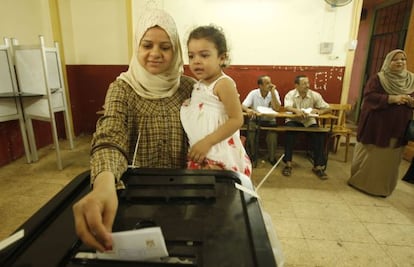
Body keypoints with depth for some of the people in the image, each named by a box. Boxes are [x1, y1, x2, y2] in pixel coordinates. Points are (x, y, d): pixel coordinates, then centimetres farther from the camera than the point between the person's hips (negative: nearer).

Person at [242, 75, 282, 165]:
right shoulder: (253, 93, -7)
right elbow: (243, 106, -14)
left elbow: (277, 109, -18)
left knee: (273, 133, -28)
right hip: (255, 119, 0)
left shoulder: (274, 92, -6)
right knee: (250, 128, -28)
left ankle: (272, 157, -1)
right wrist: (248, 110, -38)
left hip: (270, 120, 0)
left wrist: (272, 92, -20)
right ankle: (251, 155, -2)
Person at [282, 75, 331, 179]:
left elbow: (327, 108, 0)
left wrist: (319, 111, -23)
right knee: (289, 131, -33)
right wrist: (297, 111, -45)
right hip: (293, 120, -2)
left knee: (320, 134, -24)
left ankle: (318, 165, -13)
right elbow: (287, 107, -25)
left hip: (309, 121, 2)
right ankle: (288, 163, -24)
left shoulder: (315, 95, -1)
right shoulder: (290, 94, -6)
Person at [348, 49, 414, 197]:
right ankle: (359, 181, 23)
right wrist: (392, 98, -26)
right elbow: (369, 96, -17)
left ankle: (382, 187, 28)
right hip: (376, 126, -4)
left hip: (398, 128, 4)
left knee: (389, 159, 12)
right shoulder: (377, 78, -5)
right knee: (369, 156, 7)